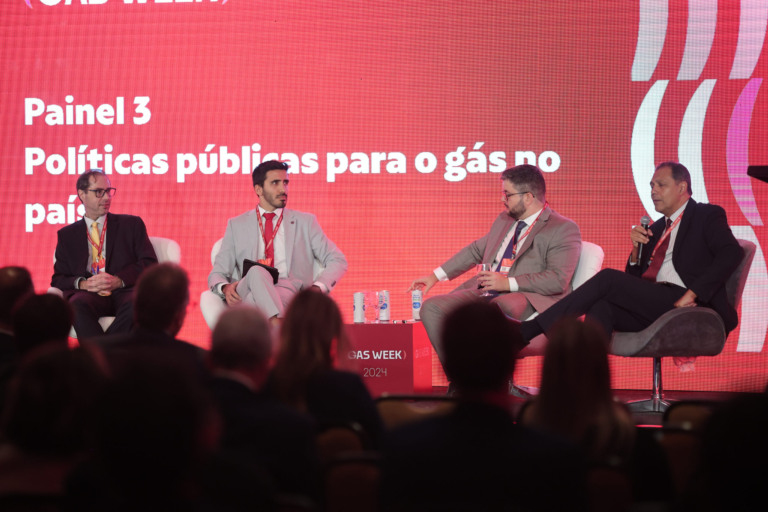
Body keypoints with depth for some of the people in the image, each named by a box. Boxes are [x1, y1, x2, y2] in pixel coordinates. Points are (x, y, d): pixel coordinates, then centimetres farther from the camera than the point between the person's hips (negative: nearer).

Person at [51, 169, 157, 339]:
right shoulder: (67, 235, 22)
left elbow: (150, 264, 9)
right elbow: (58, 279, 15)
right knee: (77, 304, -37)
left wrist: (118, 280, -9)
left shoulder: (132, 224, 19)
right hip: (89, 295, 0)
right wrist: (82, 284, -9)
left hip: (124, 292, 0)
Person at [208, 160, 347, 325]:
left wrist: (317, 288, -8)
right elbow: (217, 274, 16)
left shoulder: (305, 222, 20)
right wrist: (225, 288, -11)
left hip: (291, 293, 0)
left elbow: (337, 261, 14)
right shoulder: (236, 225, 21)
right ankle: (279, 325, -53)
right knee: (256, 271, -37)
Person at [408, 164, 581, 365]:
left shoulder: (564, 229, -2)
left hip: (529, 299, -8)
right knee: (432, 307, -14)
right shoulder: (503, 221, 24)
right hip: (484, 292, 8)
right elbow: (475, 250, 36)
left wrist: (509, 283, -16)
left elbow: (558, 280, -13)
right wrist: (436, 276, 29)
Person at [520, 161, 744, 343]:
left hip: (681, 304, -7)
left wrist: (692, 293, -18)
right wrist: (637, 248, 5)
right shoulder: (657, 228, 30)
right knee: (600, 306, -24)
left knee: (607, 278, -21)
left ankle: (533, 328, -21)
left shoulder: (708, 216, 9)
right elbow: (634, 279, 26)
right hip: (651, 308, 7)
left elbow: (731, 253, -10)